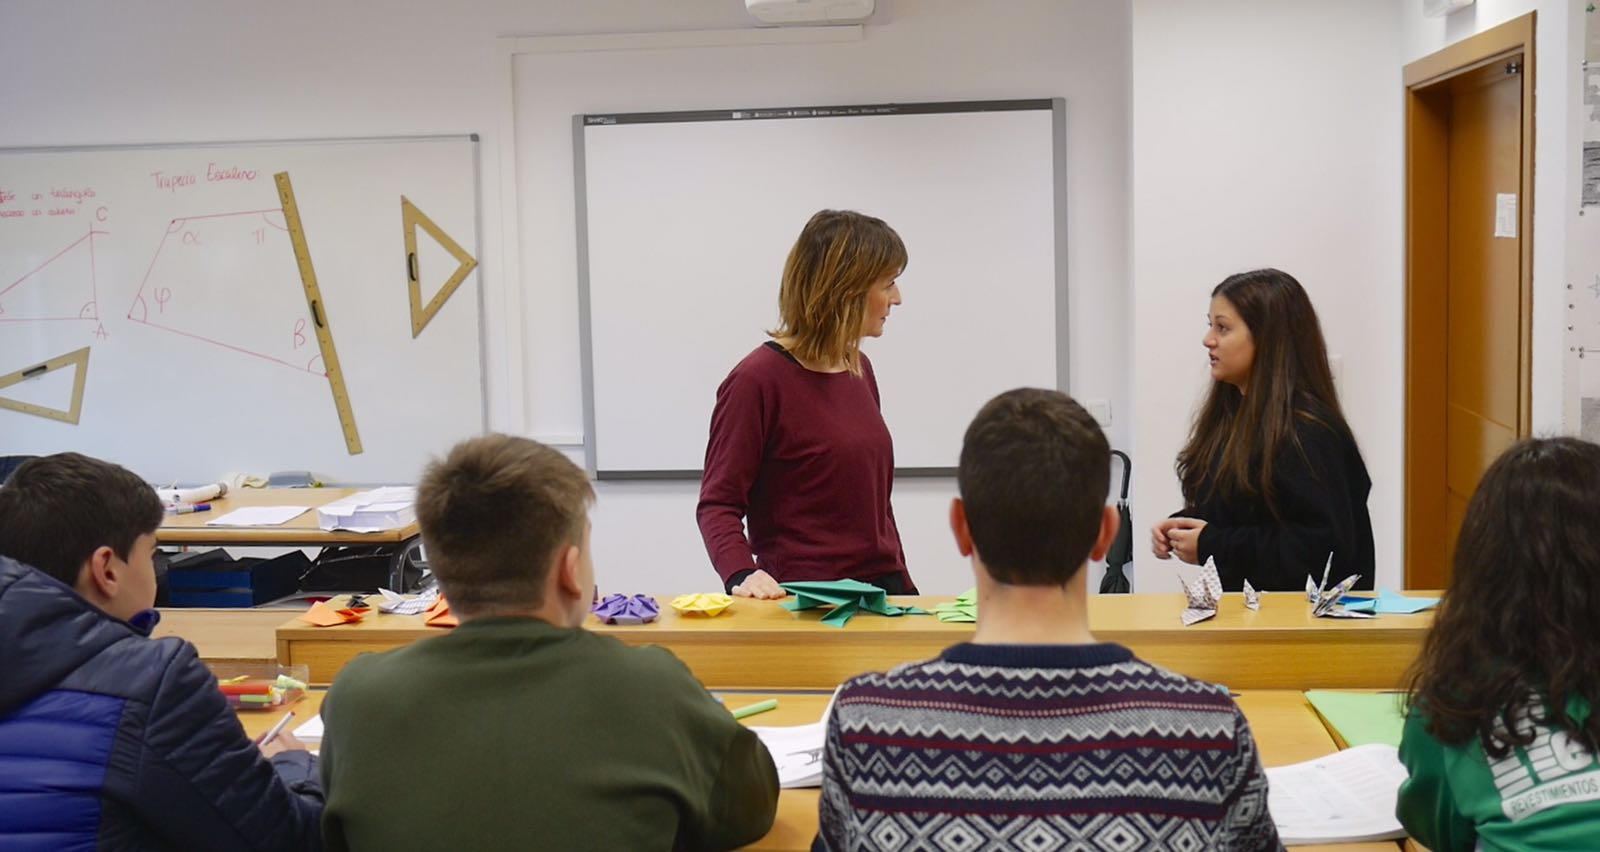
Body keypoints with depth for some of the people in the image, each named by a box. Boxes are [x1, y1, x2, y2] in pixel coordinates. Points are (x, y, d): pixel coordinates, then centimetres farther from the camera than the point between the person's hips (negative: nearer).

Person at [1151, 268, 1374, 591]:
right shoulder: (1229, 413, 11)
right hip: (1234, 600, 7)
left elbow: (1324, 545, -18)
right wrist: (1180, 525, 2)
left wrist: (1212, 546, -16)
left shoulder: (1307, 431, -13)